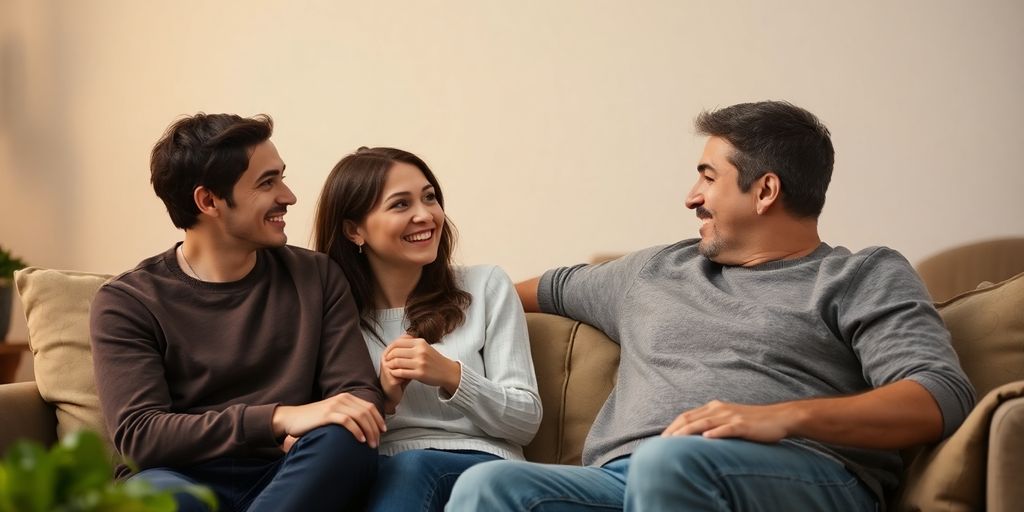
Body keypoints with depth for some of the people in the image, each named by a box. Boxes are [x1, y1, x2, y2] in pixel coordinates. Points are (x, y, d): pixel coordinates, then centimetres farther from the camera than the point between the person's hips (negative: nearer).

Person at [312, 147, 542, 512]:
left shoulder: (487, 286, 7)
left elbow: (526, 420, 3)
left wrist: (450, 375, -13)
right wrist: (384, 397, -11)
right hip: (381, 474, 2)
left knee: (412, 467, -36)